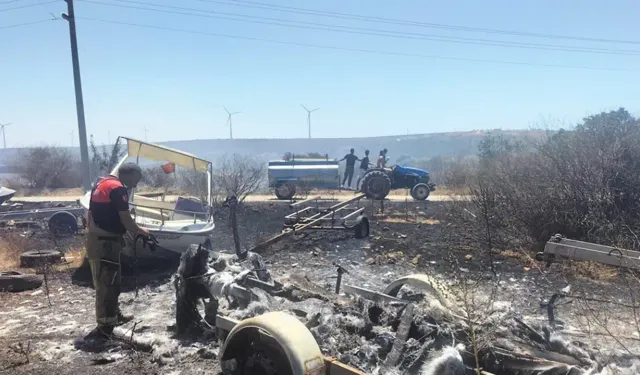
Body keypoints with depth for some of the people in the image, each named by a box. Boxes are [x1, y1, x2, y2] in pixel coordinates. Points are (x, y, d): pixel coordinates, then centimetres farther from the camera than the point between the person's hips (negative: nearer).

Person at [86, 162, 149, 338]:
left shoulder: (101, 183, 15)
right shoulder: (118, 188, -16)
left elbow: (91, 214, 20)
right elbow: (126, 221, -17)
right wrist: (141, 231, -1)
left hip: (95, 239, 10)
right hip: (105, 243, -10)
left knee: (104, 282, 19)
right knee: (108, 284, -4)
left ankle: (114, 315, 32)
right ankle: (105, 326, 2)